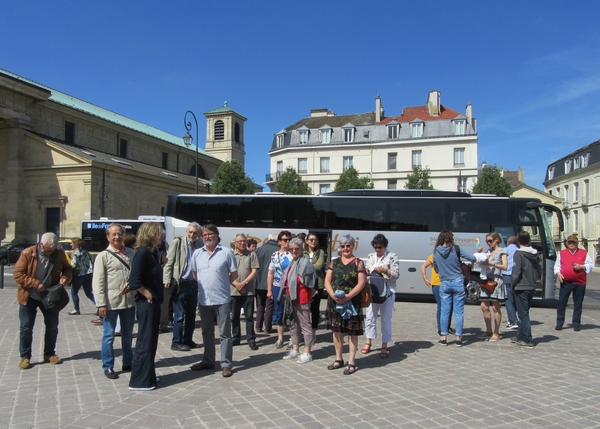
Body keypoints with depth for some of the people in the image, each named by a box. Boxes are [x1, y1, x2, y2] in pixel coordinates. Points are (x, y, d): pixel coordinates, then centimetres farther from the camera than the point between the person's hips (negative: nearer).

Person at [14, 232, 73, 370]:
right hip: (29, 297, -3)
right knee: (26, 327, 3)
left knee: (52, 326, 10)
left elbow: (67, 268, 6)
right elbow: (17, 274, -14)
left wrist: (65, 278, -16)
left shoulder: (59, 253, -8)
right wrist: (35, 284, -24)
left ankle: (49, 354, 26)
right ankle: (25, 357, 18)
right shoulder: (27, 253, -16)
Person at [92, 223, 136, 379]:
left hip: (129, 300, 4)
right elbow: (98, 282, -8)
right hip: (111, 302, -4)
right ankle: (108, 367, 20)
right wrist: (101, 304, -13)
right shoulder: (103, 256, -6)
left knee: (127, 334, 16)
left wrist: (130, 284, -11)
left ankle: (128, 363, 30)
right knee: (109, 335, 6)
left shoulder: (130, 253, 5)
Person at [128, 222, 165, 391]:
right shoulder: (142, 252, -18)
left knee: (151, 340, 16)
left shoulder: (153, 253, 10)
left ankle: (148, 376, 28)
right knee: (145, 342, -1)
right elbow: (134, 281, -24)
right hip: (146, 303, -9)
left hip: (154, 302, 9)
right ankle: (139, 381, 9)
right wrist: (147, 295, -15)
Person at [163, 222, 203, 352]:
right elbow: (168, 262, -7)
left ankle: (187, 340, 25)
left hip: (193, 284, 5)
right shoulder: (177, 242, -5)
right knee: (179, 315, 0)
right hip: (180, 284, -5)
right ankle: (176, 342, 11)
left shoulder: (200, 245, 6)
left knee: (191, 314, 13)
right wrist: (167, 280, -14)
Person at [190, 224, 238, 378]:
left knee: (225, 333, 2)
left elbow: (234, 274, 1)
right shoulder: (197, 253, 6)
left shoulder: (226, 252, -5)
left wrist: (221, 284, 4)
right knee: (207, 332, 16)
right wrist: (204, 285, 11)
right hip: (203, 300, 4)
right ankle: (208, 361, 29)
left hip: (221, 300, -4)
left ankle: (226, 364, 10)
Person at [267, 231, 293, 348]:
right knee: (278, 312, 9)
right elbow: (270, 273, 9)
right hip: (277, 287, 3)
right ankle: (280, 338, 20)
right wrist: (269, 290, 5)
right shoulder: (275, 255, 7)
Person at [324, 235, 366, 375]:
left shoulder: (358, 263, -1)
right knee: (336, 331, 11)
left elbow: (361, 283, -8)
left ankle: (351, 362, 11)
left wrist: (348, 297, -18)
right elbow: (327, 281, 6)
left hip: (352, 302, -4)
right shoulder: (334, 262, 10)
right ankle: (339, 359, 26)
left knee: (352, 332, 1)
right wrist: (333, 295, -12)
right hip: (334, 301, 4)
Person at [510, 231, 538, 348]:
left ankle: (528, 340, 1)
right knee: (524, 313, 18)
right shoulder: (534, 254, 8)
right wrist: (533, 281, 18)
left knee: (523, 314, -1)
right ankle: (520, 336, 27)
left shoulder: (518, 254, -14)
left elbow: (516, 272, -17)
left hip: (521, 288, -7)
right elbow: (537, 270, 13)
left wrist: (513, 285, -4)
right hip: (532, 287, 7)